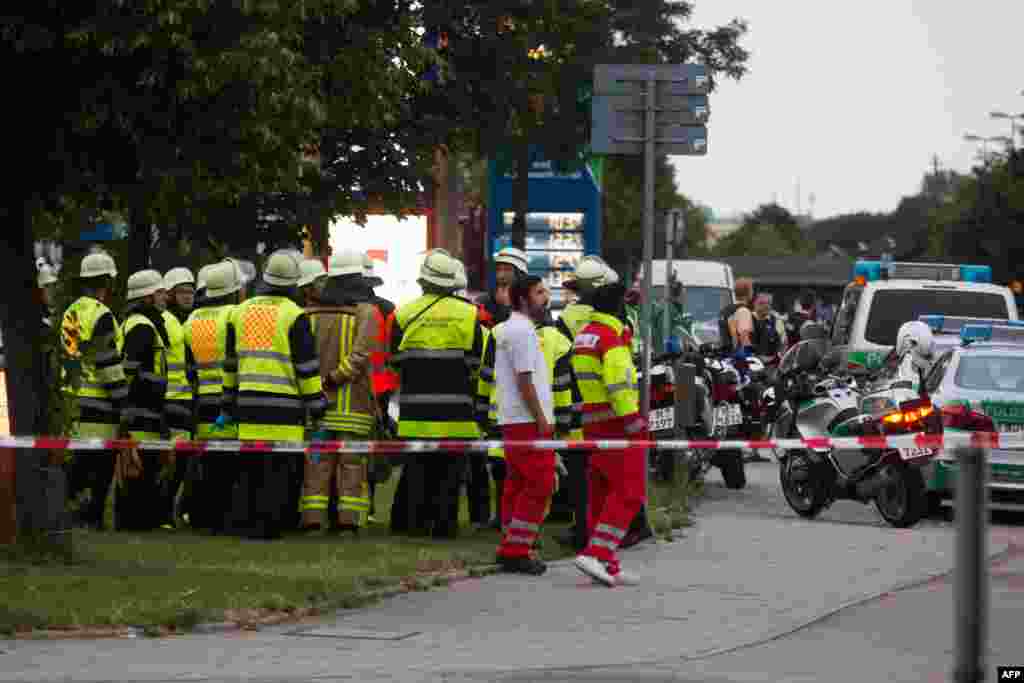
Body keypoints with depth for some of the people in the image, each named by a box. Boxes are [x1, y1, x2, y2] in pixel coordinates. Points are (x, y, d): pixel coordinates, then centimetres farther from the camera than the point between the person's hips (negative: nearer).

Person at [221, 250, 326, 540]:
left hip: (248, 404, 5)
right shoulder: (294, 316, -6)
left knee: (249, 468, 11)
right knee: (276, 469, -2)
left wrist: (228, 404, 25)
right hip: (284, 406, -5)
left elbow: (230, 364, 17)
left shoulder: (240, 312, 11)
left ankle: (243, 521, 13)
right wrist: (317, 407, -1)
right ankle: (268, 524, -4)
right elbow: (307, 367, -7)